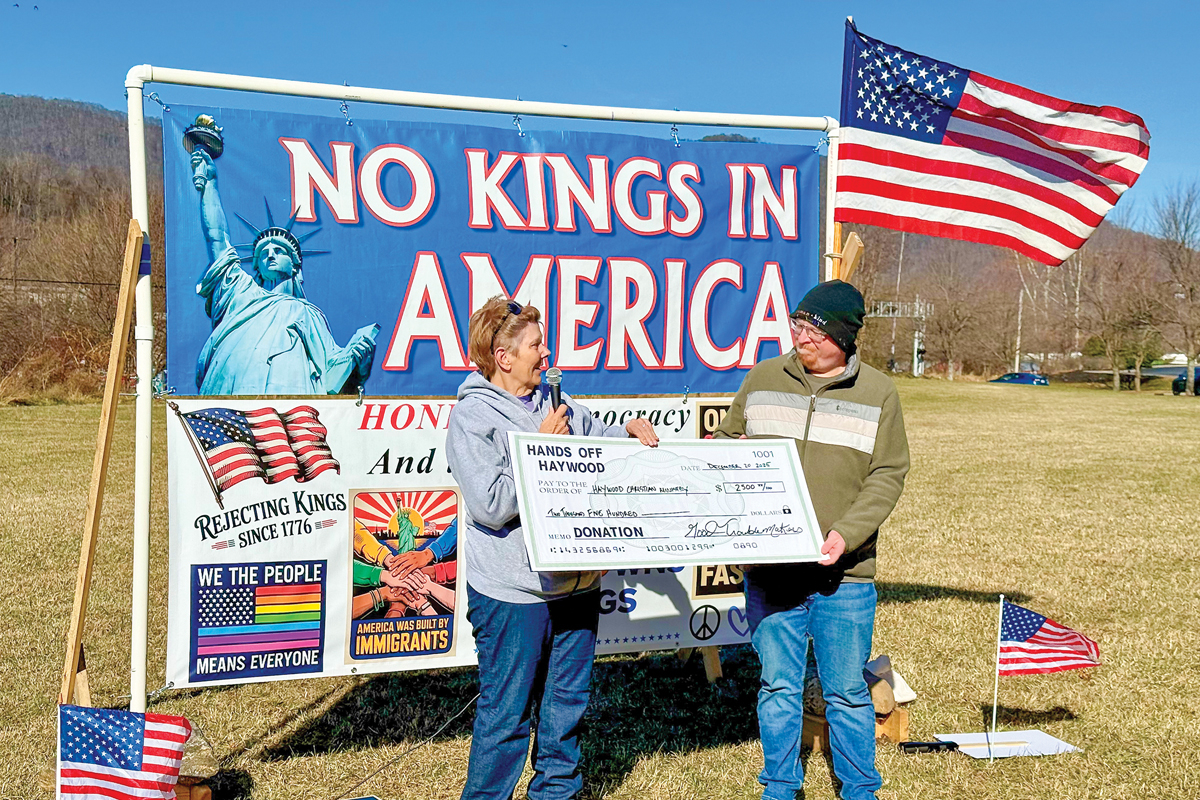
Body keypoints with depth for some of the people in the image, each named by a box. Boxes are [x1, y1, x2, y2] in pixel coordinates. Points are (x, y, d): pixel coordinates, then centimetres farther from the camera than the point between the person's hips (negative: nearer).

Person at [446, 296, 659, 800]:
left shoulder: (555, 403, 11)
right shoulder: (471, 418, -10)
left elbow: (599, 441, 29)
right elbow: (491, 505, -21)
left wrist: (631, 429, 8)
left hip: (577, 584, 7)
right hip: (513, 594, -7)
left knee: (567, 704, 18)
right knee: (506, 713, 4)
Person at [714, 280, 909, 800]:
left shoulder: (878, 393, 1)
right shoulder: (762, 379, 6)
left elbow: (888, 476, -2)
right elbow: (725, 442, 18)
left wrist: (847, 533, -15)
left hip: (844, 575, -1)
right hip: (768, 568, 2)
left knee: (847, 691, 10)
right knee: (778, 686, 12)